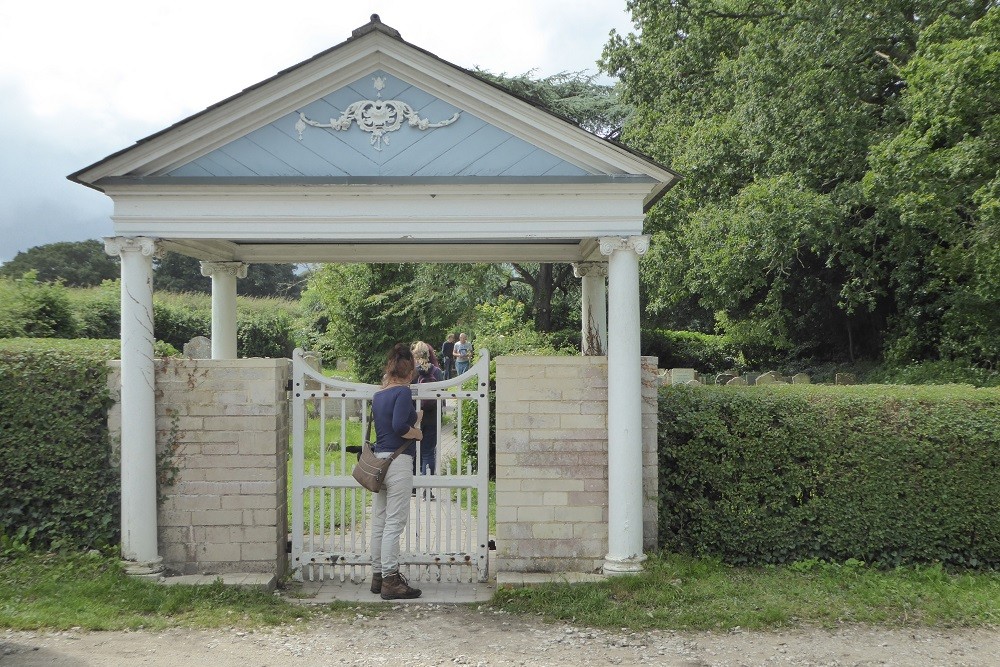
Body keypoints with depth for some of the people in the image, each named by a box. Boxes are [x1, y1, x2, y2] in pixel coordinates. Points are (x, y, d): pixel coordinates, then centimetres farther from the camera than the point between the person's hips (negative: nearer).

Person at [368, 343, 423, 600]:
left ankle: (378, 575, 19)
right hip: (398, 461, -8)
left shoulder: (378, 395, 14)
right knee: (394, 523, -4)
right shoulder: (402, 392, -10)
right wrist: (417, 433, -4)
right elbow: (399, 426, -22)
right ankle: (391, 581, -1)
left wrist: (413, 421, 26)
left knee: (379, 523, 11)